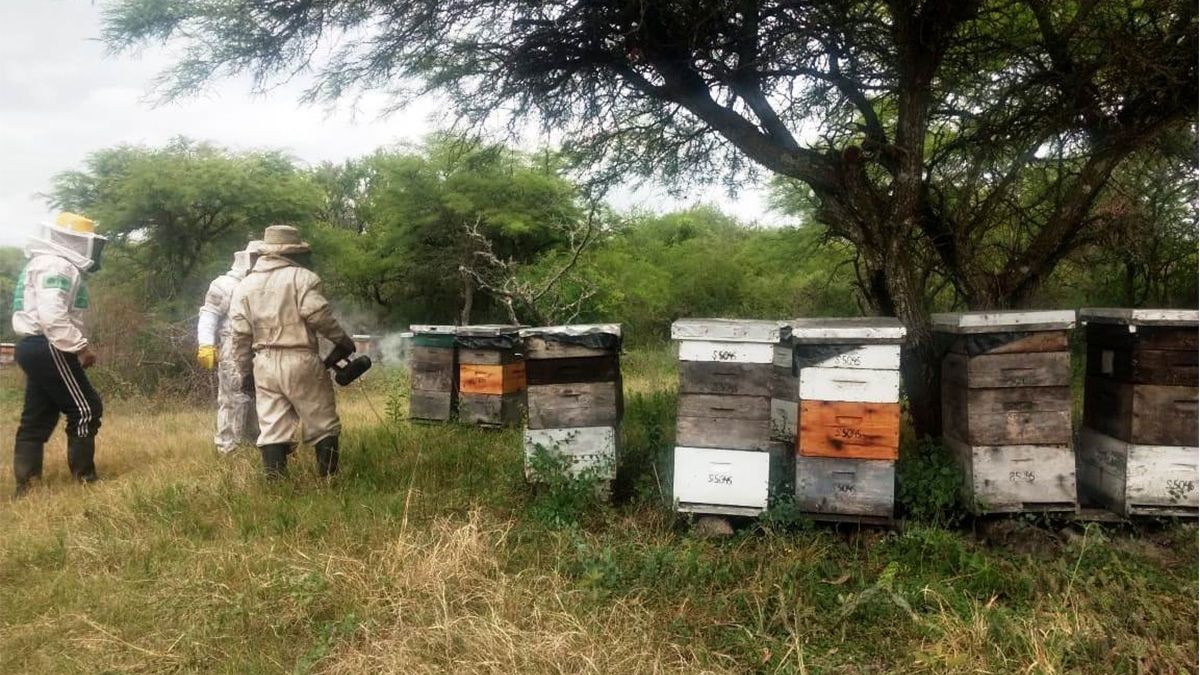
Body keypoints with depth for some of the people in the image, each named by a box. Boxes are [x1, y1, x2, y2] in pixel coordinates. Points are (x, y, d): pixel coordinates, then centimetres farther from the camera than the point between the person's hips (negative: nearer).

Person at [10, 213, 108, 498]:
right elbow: (53, 317, -26)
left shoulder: (45, 264, 22)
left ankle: (26, 485, 14)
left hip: (33, 347, 11)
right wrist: (81, 346, -21)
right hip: (48, 348, -11)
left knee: (37, 417, 11)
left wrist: (75, 348, 17)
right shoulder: (57, 266, -13)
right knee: (85, 410, -5)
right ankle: (84, 479, 0)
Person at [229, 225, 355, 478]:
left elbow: (241, 334, 9)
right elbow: (318, 314, -16)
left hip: (264, 364, 5)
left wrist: (245, 371, 14)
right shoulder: (301, 277, -4)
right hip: (300, 361, -5)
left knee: (272, 428, 6)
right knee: (323, 424, 7)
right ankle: (329, 476, 12)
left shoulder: (245, 285, 12)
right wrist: (342, 339, -3)